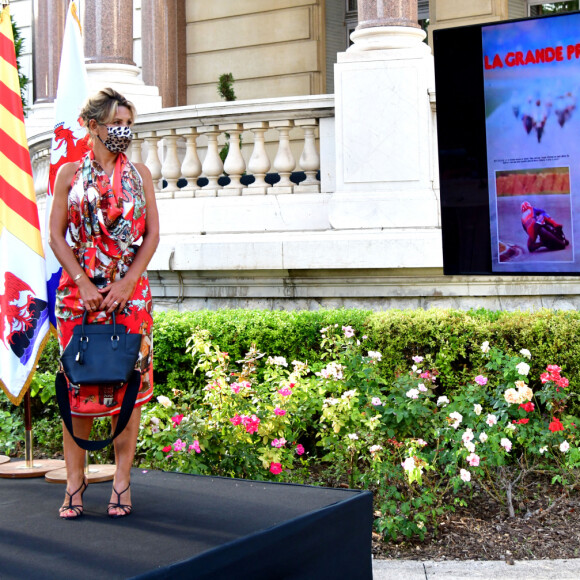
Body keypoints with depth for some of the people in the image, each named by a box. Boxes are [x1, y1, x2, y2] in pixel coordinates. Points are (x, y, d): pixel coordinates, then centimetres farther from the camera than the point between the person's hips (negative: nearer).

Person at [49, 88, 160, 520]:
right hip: (78, 290, -1)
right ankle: (75, 480, 10)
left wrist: (127, 283, -8)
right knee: (78, 381, 0)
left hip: (130, 290, 1)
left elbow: (152, 234, 4)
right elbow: (56, 234, 2)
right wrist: (83, 283, -9)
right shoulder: (70, 173, 5)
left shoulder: (139, 174, 8)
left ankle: (122, 480, 11)